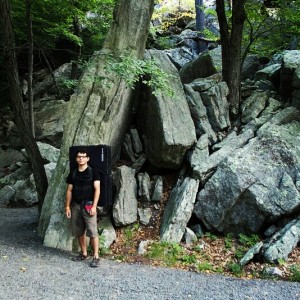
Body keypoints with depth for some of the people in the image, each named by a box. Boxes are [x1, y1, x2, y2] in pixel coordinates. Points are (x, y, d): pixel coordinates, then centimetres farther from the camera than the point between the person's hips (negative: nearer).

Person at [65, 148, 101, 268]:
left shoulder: (93, 172, -4)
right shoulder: (72, 174, 10)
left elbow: (97, 189, -7)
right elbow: (69, 190, 12)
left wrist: (94, 206, -14)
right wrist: (67, 206, 6)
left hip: (88, 205, -5)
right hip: (75, 205, 5)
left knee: (92, 232, -9)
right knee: (79, 231, 11)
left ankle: (96, 257, -4)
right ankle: (84, 253, 26)